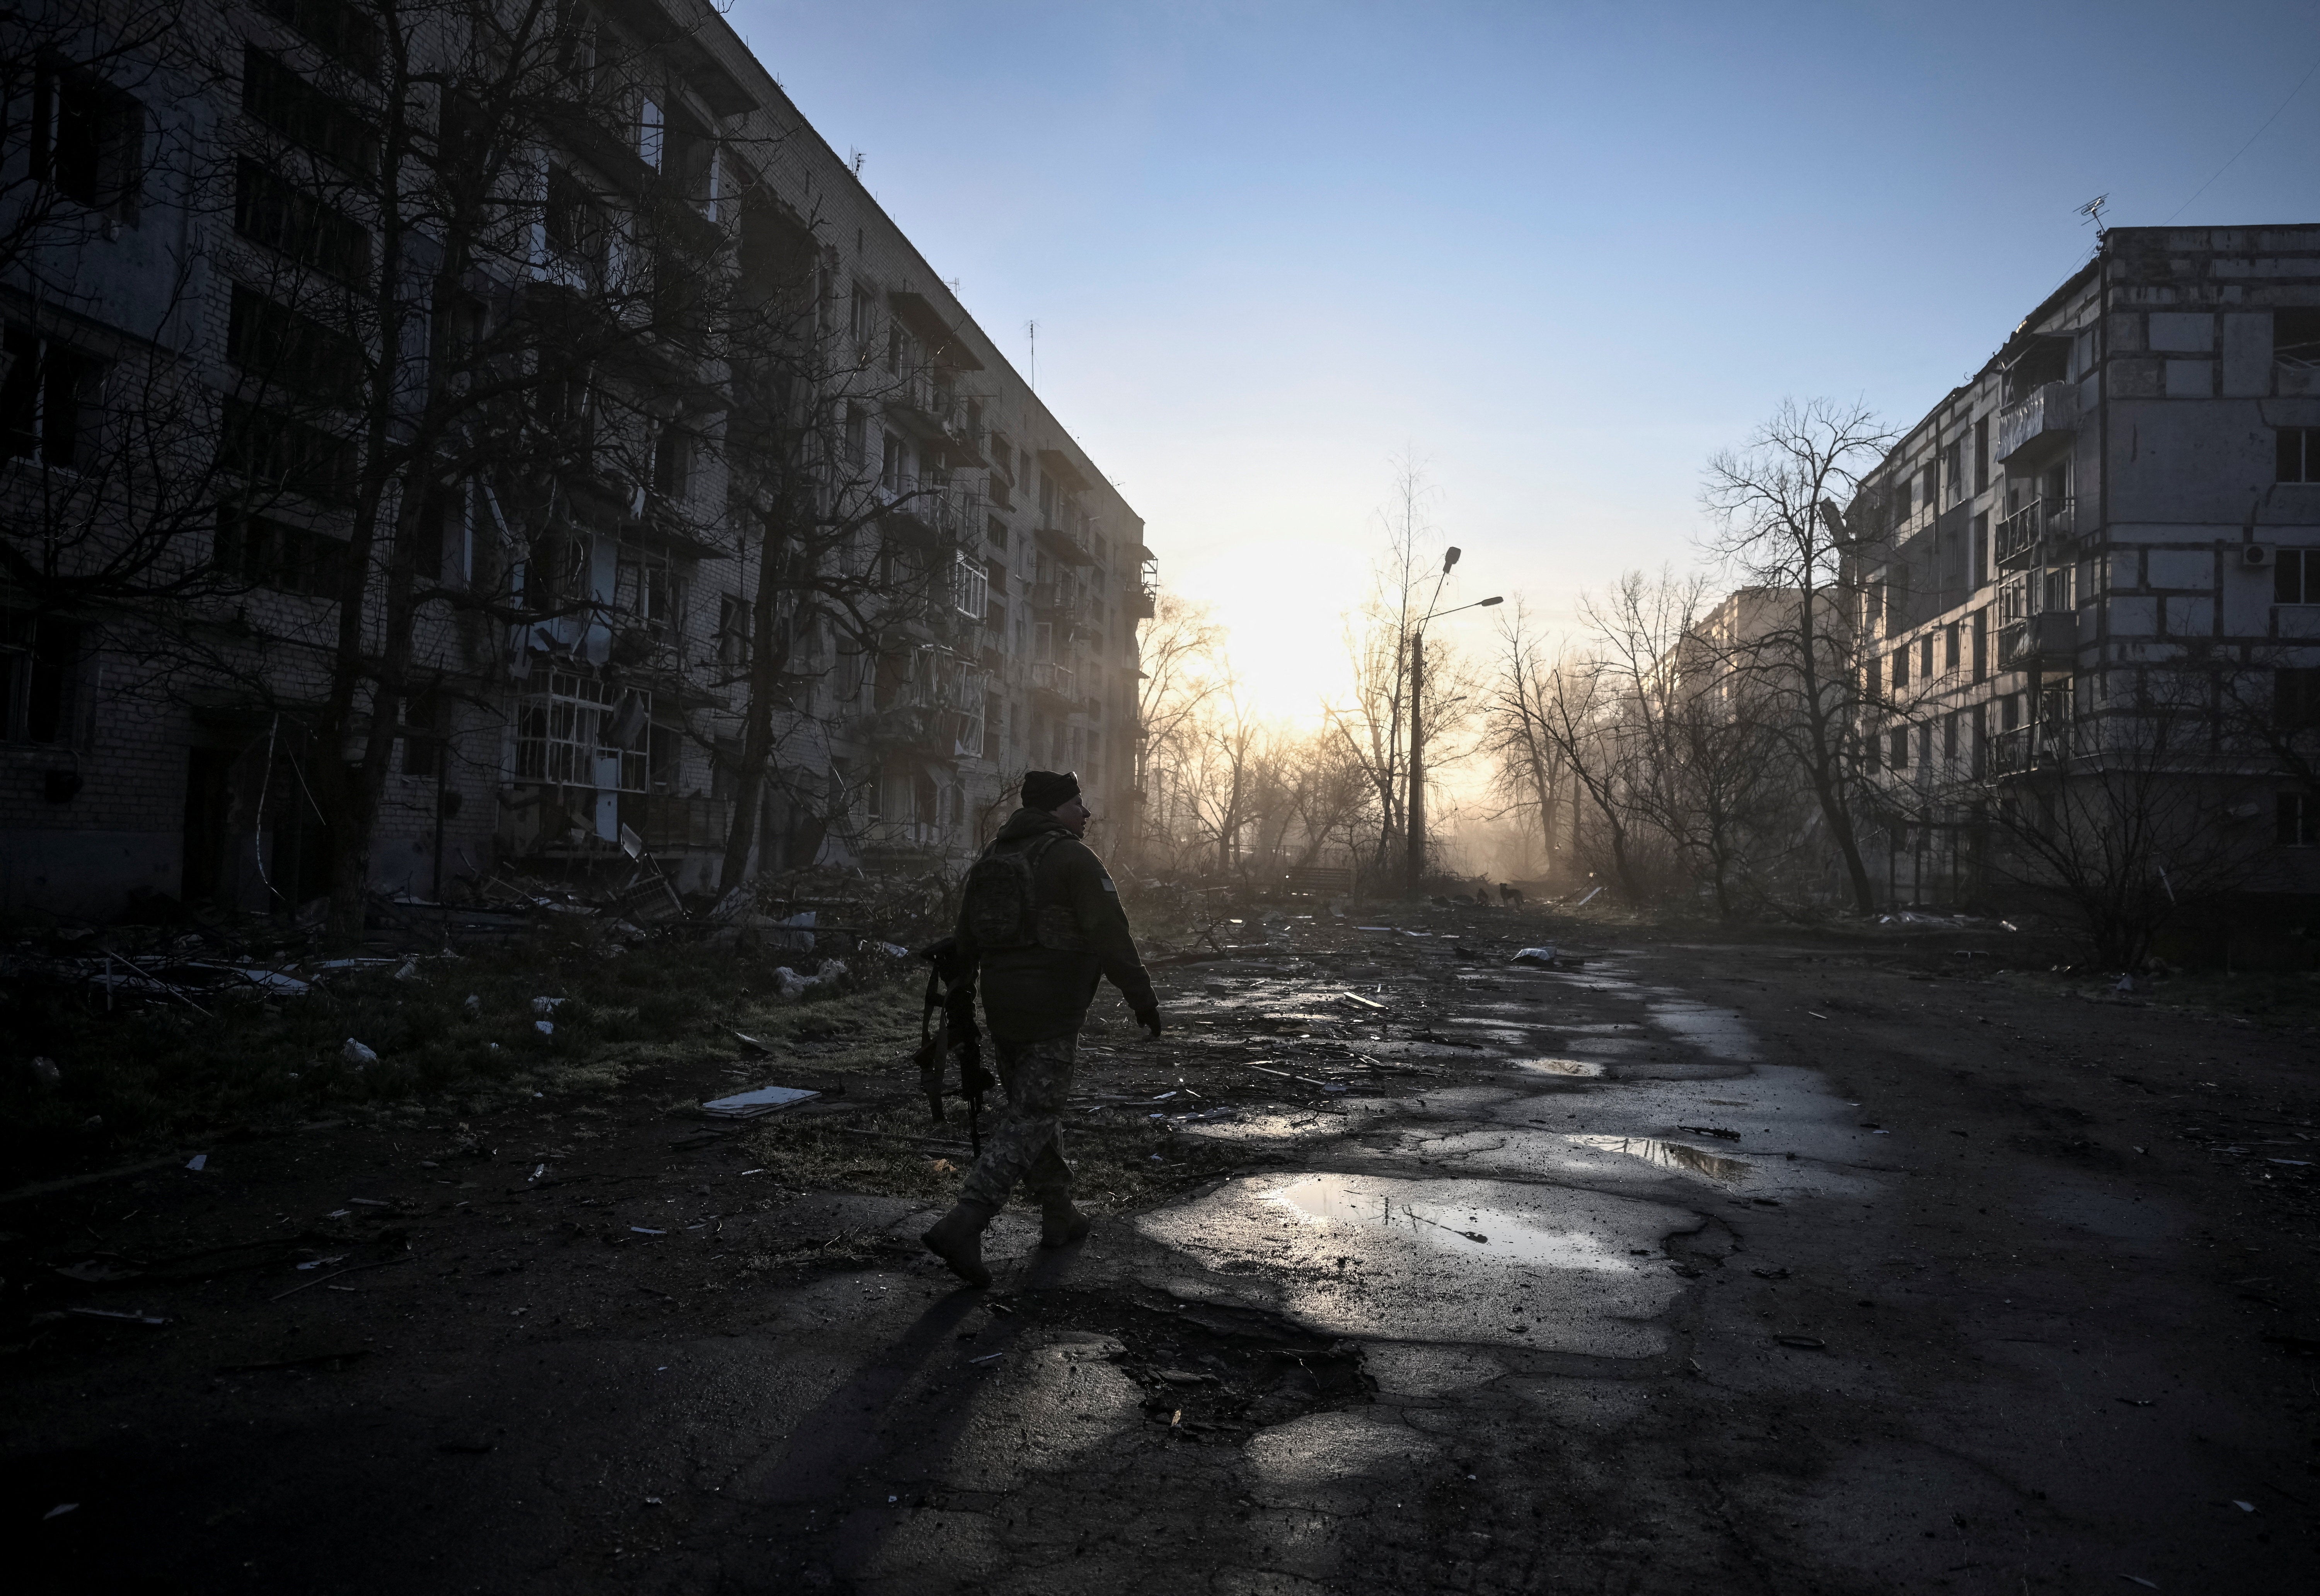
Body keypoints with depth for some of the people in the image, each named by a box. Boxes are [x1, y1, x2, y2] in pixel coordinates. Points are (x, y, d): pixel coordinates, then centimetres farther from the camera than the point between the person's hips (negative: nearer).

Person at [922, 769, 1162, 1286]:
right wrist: (1143, 999, -8)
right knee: (1032, 1117, -5)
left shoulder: (991, 858, 13)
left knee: (1036, 1107, 18)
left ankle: (1059, 1217, 28)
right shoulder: (1074, 860, -10)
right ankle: (963, 1224, -15)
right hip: (1053, 1014, -8)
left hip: (1002, 1010, 8)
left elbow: (964, 944, 15)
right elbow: (1111, 937, -15)